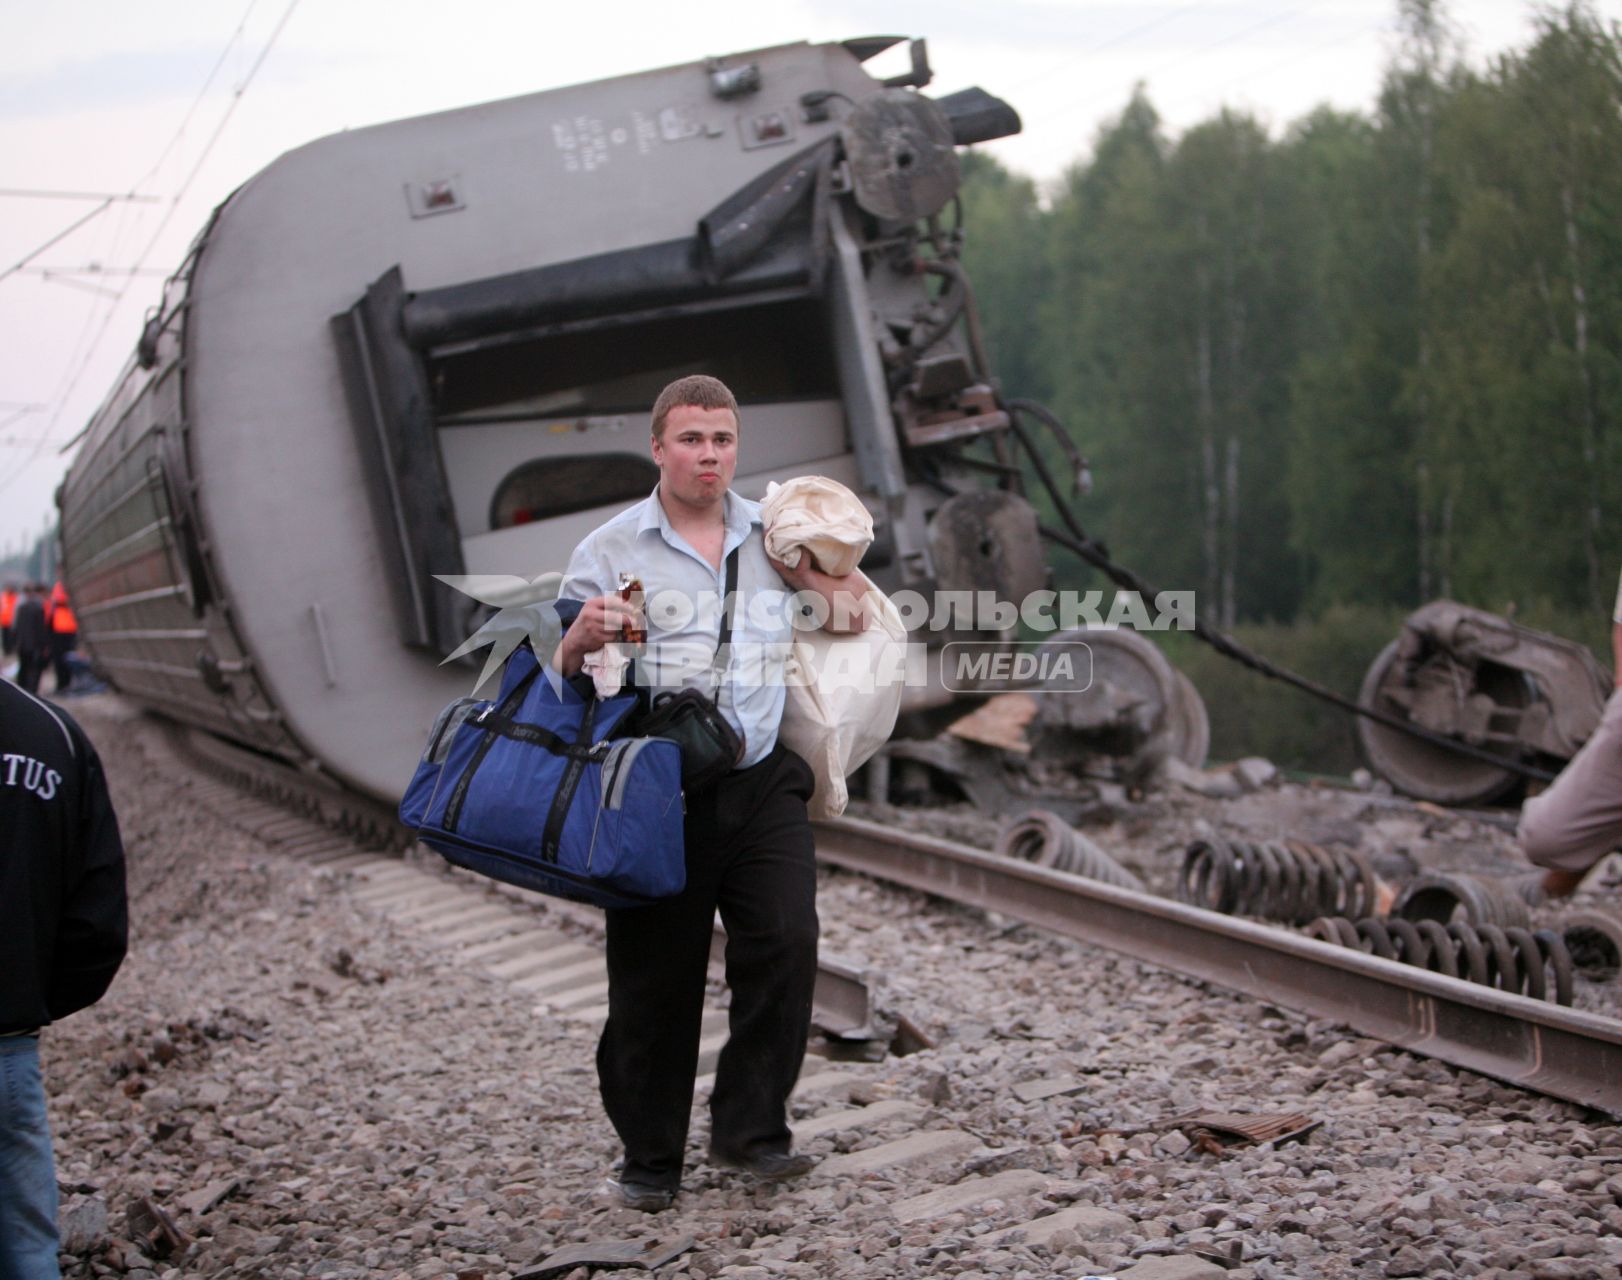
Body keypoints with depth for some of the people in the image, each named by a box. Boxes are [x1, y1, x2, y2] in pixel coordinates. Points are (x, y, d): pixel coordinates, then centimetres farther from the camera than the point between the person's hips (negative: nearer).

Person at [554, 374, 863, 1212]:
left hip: (764, 782, 3)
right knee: (655, 977, 3)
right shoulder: (611, 551, 3)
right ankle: (649, 1159, 17)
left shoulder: (772, 535, 13)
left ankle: (749, 1128, 3)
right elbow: (558, 676, 2)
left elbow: (853, 621, 19)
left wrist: (805, 570, 3)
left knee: (786, 944, -11)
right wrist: (585, 637, -20)